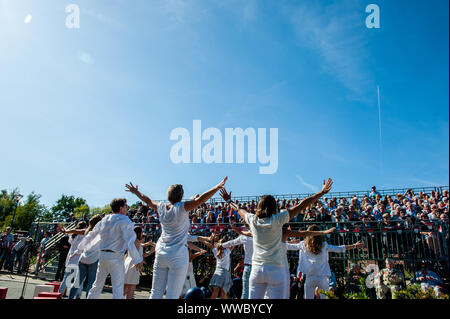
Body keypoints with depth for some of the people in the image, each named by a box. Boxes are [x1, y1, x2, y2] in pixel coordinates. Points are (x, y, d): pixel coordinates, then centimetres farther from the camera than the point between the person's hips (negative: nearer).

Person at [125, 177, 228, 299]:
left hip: (160, 253, 6)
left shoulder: (161, 207, 4)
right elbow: (201, 199, -22)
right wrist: (218, 187, -24)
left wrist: (136, 192, 39)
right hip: (178, 255, -6)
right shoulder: (181, 208, -12)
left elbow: (148, 200, 22)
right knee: (172, 295, 0)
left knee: (156, 292, 14)